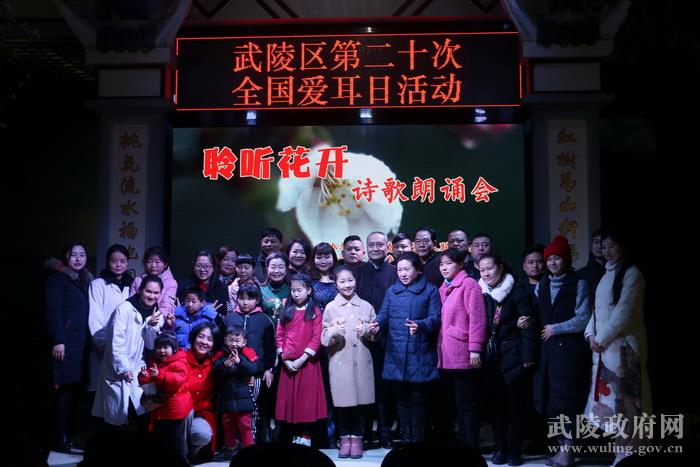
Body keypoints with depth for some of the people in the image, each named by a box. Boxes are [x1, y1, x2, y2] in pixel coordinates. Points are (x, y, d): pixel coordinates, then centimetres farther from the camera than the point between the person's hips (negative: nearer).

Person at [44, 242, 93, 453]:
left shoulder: (84, 280, 20)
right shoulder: (57, 278, -3)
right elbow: (52, 311, -12)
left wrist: (87, 340, 12)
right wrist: (57, 340, -19)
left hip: (80, 342, 7)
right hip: (64, 342, -7)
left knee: (73, 387, 3)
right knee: (63, 388, -7)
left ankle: (66, 433, 10)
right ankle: (60, 439, -3)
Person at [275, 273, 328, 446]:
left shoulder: (315, 312, 1)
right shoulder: (287, 312, 12)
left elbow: (316, 339, -6)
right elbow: (279, 336, 7)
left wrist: (302, 359, -15)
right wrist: (284, 359, -6)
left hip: (307, 362, -3)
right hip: (288, 363, 3)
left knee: (307, 399, -1)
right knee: (289, 398, 5)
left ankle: (305, 437, 6)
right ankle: (294, 436, 14)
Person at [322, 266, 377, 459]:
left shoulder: (366, 306, 7)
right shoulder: (330, 308, 2)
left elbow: (376, 334, 11)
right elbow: (324, 339, 1)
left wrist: (367, 330, -9)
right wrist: (334, 332, -19)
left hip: (362, 361, 1)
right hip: (339, 361, -1)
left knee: (361, 400, 2)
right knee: (342, 400, -1)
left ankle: (357, 438, 15)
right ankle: (345, 438, 14)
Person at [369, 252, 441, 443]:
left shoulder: (430, 291, 2)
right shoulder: (392, 291, 14)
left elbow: (435, 318, -7)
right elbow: (384, 315, 7)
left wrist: (420, 326, -27)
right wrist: (377, 324, -16)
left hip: (420, 355, -3)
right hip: (396, 354, 4)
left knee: (418, 398, 0)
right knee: (401, 397, 10)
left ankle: (417, 440, 8)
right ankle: (405, 439, 19)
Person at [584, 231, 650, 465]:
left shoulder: (631, 273, -6)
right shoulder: (607, 274, 17)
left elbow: (624, 312, -13)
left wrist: (602, 339, -12)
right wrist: (591, 334, 2)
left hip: (622, 344, -7)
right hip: (603, 345, 7)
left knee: (623, 398, -6)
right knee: (608, 396, 5)